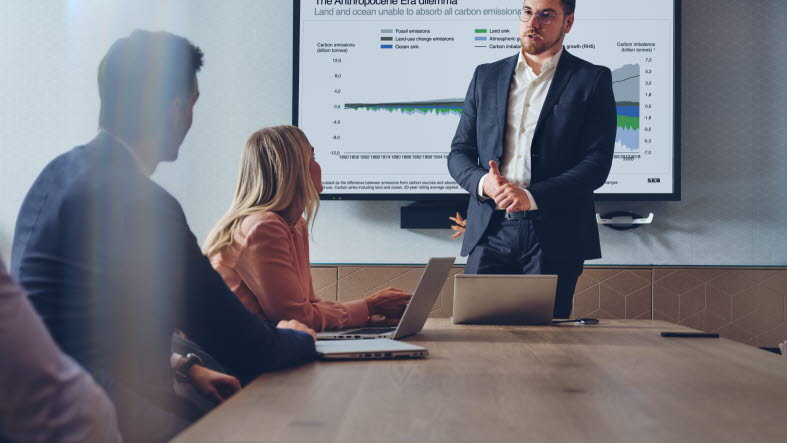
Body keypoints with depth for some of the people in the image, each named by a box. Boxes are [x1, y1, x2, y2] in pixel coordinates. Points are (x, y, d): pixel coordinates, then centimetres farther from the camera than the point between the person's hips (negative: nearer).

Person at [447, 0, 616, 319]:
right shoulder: (486, 76, 14)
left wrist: (531, 196, -16)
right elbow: (459, 152, 14)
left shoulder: (593, 80, 4)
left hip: (554, 236, -2)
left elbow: (597, 163, -5)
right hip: (490, 231, 3)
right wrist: (482, 182, -9)